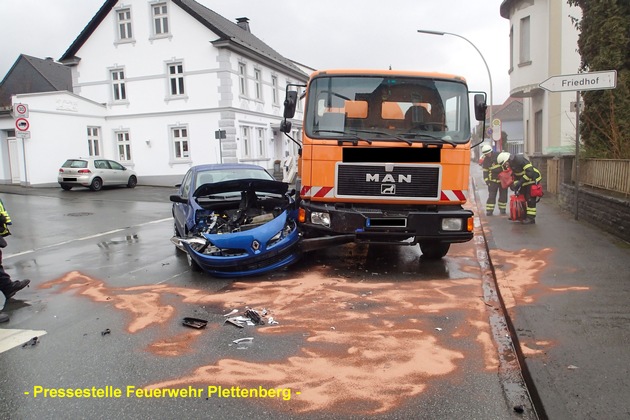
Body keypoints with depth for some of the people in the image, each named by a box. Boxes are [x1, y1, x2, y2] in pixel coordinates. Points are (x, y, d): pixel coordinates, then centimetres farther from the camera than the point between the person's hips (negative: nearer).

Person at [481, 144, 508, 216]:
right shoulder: (485, 160, -3)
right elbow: (485, 171, 0)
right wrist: (486, 180, -9)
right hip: (493, 180, 0)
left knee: (503, 195, 6)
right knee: (491, 196, -4)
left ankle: (502, 209, 17)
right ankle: (489, 210, -1)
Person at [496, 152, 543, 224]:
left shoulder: (520, 159, -27)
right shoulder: (511, 164, 2)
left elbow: (530, 172, -31)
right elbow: (516, 175, 11)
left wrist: (520, 182, -30)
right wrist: (515, 184, -4)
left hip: (533, 179, -9)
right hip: (525, 181, 9)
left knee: (530, 199, -9)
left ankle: (531, 218, -5)